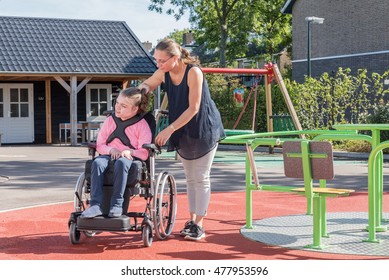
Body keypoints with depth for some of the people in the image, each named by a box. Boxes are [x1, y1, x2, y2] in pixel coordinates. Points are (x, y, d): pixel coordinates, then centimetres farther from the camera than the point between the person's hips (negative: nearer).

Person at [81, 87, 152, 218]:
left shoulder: (142, 124, 3)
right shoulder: (110, 120, 14)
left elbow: (144, 153, -3)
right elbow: (99, 145, 12)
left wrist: (130, 151, -22)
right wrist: (111, 150, -9)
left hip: (129, 158, -3)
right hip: (110, 155, 3)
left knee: (121, 163, -40)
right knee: (97, 162, -32)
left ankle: (116, 205, -36)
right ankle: (96, 205, -38)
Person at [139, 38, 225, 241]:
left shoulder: (193, 72, -25)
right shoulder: (163, 73, -7)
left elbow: (193, 108, -27)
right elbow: (146, 85, 11)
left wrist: (170, 129, -29)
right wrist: (143, 89, -14)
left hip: (204, 129, -6)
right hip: (182, 131, 6)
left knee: (200, 178, -2)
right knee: (190, 178, 12)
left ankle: (199, 225, 2)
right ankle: (192, 220, 19)